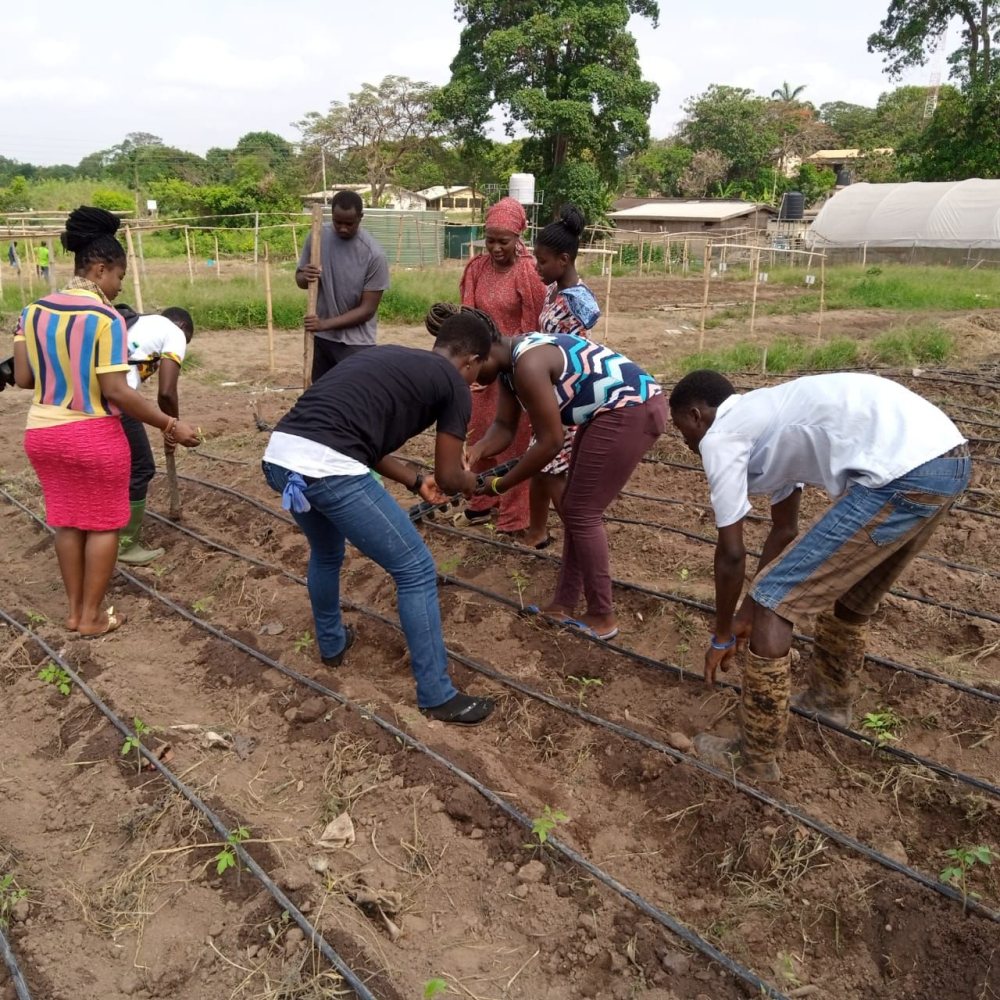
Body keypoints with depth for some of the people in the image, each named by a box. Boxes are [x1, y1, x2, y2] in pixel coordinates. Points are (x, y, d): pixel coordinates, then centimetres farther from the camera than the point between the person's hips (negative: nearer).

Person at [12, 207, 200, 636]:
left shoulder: (34, 311, 2)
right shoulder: (105, 319, -18)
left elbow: (23, 378, 4)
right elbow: (116, 392, -22)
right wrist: (170, 425, -16)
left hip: (41, 432, 7)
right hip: (92, 435, -6)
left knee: (67, 522, 18)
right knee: (103, 524, 10)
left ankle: (74, 611, 30)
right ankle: (92, 616, 19)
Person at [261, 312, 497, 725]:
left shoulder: (387, 356, 28)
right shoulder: (454, 384, 8)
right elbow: (449, 477, 13)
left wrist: (415, 480, 40)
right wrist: (471, 483, 35)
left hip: (278, 456, 8)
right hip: (327, 469, -8)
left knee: (326, 553, 35)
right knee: (416, 571, 7)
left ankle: (332, 643, 55)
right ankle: (437, 695, 18)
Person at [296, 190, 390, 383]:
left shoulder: (373, 254, -17)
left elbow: (367, 310, -15)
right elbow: (299, 277, 8)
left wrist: (325, 324, -23)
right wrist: (305, 277, -17)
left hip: (356, 343, -4)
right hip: (321, 338, 5)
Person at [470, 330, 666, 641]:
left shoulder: (528, 365, -24)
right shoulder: (510, 363, 7)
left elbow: (549, 443, -22)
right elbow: (505, 426, 8)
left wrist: (501, 485, -13)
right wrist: (476, 452, -13)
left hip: (633, 410, -11)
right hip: (613, 411, 11)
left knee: (582, 513, -4)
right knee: (573, 509, 14)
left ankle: (602, 617, 9)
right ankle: (564, 605, 24)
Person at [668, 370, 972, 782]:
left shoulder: (719, 437, 2)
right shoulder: (769, 420, 28)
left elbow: (732, 554, 4)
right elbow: (783, 530, 35)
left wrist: (722, 637, 18)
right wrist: (748, 611, 41)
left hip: (902, 473, -10)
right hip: (948, 457, 10)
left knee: (774, 601, 1)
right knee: (852, 590, 30)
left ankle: (756, 756, 14)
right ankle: (830, 697, 52)